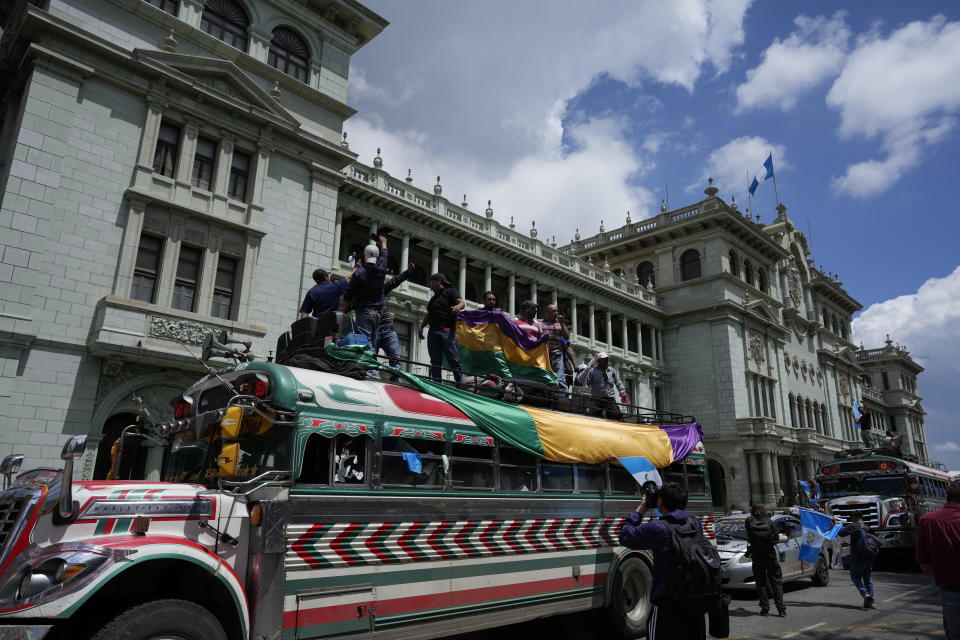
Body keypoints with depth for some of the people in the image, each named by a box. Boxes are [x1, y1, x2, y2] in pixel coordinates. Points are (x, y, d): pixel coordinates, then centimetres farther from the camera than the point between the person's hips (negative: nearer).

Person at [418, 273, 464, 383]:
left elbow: (461, 302, -6)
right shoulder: (434, 298, 29)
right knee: (435, 361, 2)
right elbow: (428, 315, 30)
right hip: (433, 331, 7)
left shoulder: (450, 291, 8)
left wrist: (458, 306, -29)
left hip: (447, 331, -7)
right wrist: (421, 327, 19)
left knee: (454, 360, -12)